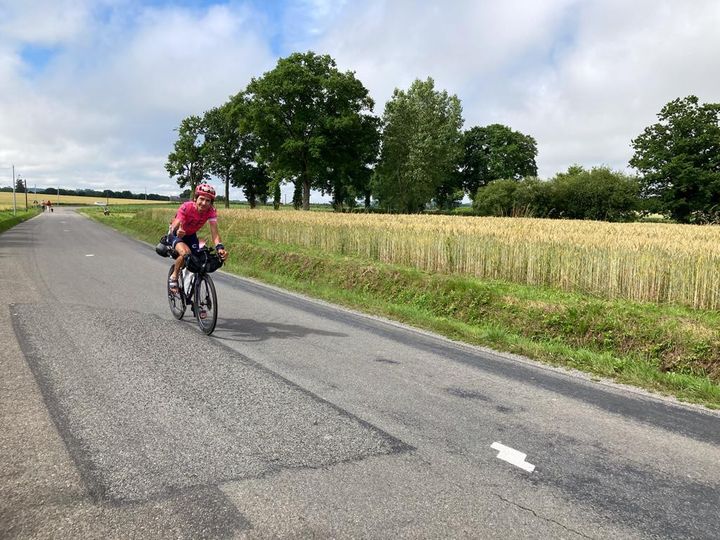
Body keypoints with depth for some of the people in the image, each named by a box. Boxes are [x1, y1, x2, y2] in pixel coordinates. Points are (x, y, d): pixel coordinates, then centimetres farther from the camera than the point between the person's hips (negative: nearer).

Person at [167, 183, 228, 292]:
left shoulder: (211, 211, -25)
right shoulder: (186, 207, -34)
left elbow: (214, 231, -34)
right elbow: (174, 228, -41)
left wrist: (219, 247, -52)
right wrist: (177, 232, -65)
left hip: (191, 235, 4)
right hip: (176, 234, -4)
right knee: (185, 253, -31)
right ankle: (174, 276, -6)